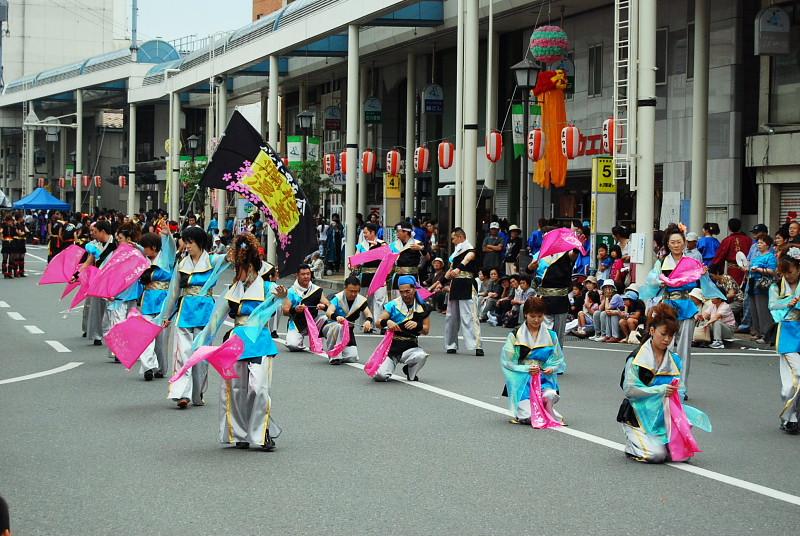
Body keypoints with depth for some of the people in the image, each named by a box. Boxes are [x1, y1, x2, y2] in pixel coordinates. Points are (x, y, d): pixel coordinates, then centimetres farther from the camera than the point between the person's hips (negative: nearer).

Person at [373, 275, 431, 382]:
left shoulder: (422, 307, 4)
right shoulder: (393, 305, 0)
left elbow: (426, 331, 4)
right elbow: (378, 323, -3)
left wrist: (417, 325, -18)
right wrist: (387, 322, -26)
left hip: (410, 347, 1)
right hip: (391, 346, -1)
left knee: (421, 356, -34)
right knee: (380, 375, -21)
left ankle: (411, 373, 2)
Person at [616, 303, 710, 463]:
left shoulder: (675, 360, 10)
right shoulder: (637, 358, -8)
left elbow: (680, 390, 9)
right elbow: (629, 389, -17)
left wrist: (675, 392, -15)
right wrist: (660, 390, -23)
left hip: (665, 416, 5)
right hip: (640, 415, -5)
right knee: (657, 455, -24)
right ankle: (632, 444, 8)